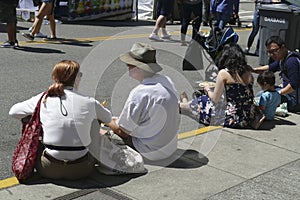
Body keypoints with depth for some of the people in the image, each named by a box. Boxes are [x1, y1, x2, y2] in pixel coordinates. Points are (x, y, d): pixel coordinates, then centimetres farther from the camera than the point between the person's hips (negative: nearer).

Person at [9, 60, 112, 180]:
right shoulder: (89, 102, -3)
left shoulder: (43, 99, -2)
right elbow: (108, 118, 16)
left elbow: (13, 112, 12)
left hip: (49, 170, 0)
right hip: (80, 171, 0)